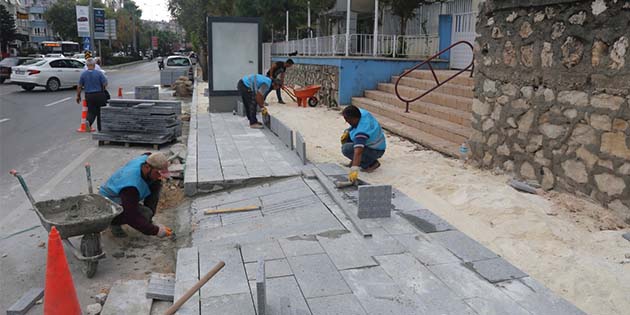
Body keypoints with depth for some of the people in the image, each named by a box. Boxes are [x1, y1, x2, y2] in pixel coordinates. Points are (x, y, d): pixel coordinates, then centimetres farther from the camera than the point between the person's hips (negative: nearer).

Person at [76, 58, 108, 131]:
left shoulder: (83, 74, -1)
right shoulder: (99, 73, -9)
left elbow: (79, 86, 1)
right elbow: (105, 84, -10)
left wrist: (78, 96, 11)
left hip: (88, 95, 2)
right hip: (99, 95, -2)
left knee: (91, 111, 10)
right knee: (100, 112, 11)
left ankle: (88, 121, -19)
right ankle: (100, 128, 17)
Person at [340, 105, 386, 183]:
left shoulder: (361, 131, -38)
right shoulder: (361, 112, -14)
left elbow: (358, 152, -49)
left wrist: (354, 170, -56)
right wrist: (347, 132, -5)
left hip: (375, 151, -9)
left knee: (346, 148, -25)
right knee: (346, 134, 8)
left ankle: (371, 163, -9)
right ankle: (356, 161, 14)